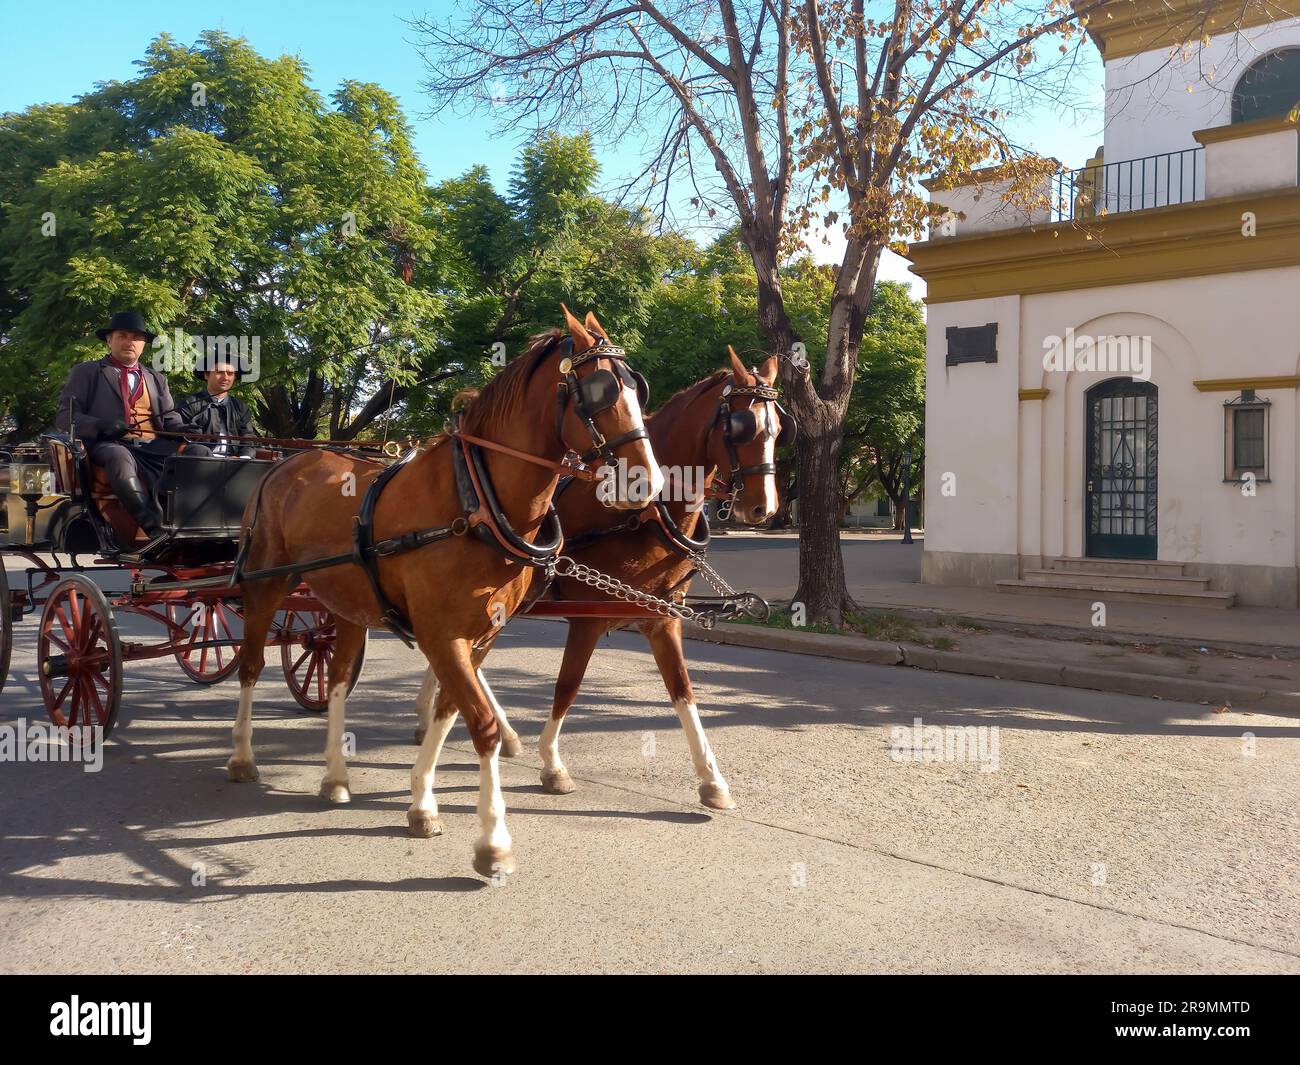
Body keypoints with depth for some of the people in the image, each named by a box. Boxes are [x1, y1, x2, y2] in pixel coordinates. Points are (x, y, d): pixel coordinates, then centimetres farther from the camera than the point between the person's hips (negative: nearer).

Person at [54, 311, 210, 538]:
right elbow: (64, 416, 9)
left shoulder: (157, 379, 30)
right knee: (119, 457, -41)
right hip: (110, 445, -4)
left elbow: (169, 417, 23)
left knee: (201, 453, -26)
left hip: (155, 446, 4)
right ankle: (155, 528, -48)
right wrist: (100, 425, -13)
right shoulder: (86, 372, 18)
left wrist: (180, 428, -4)